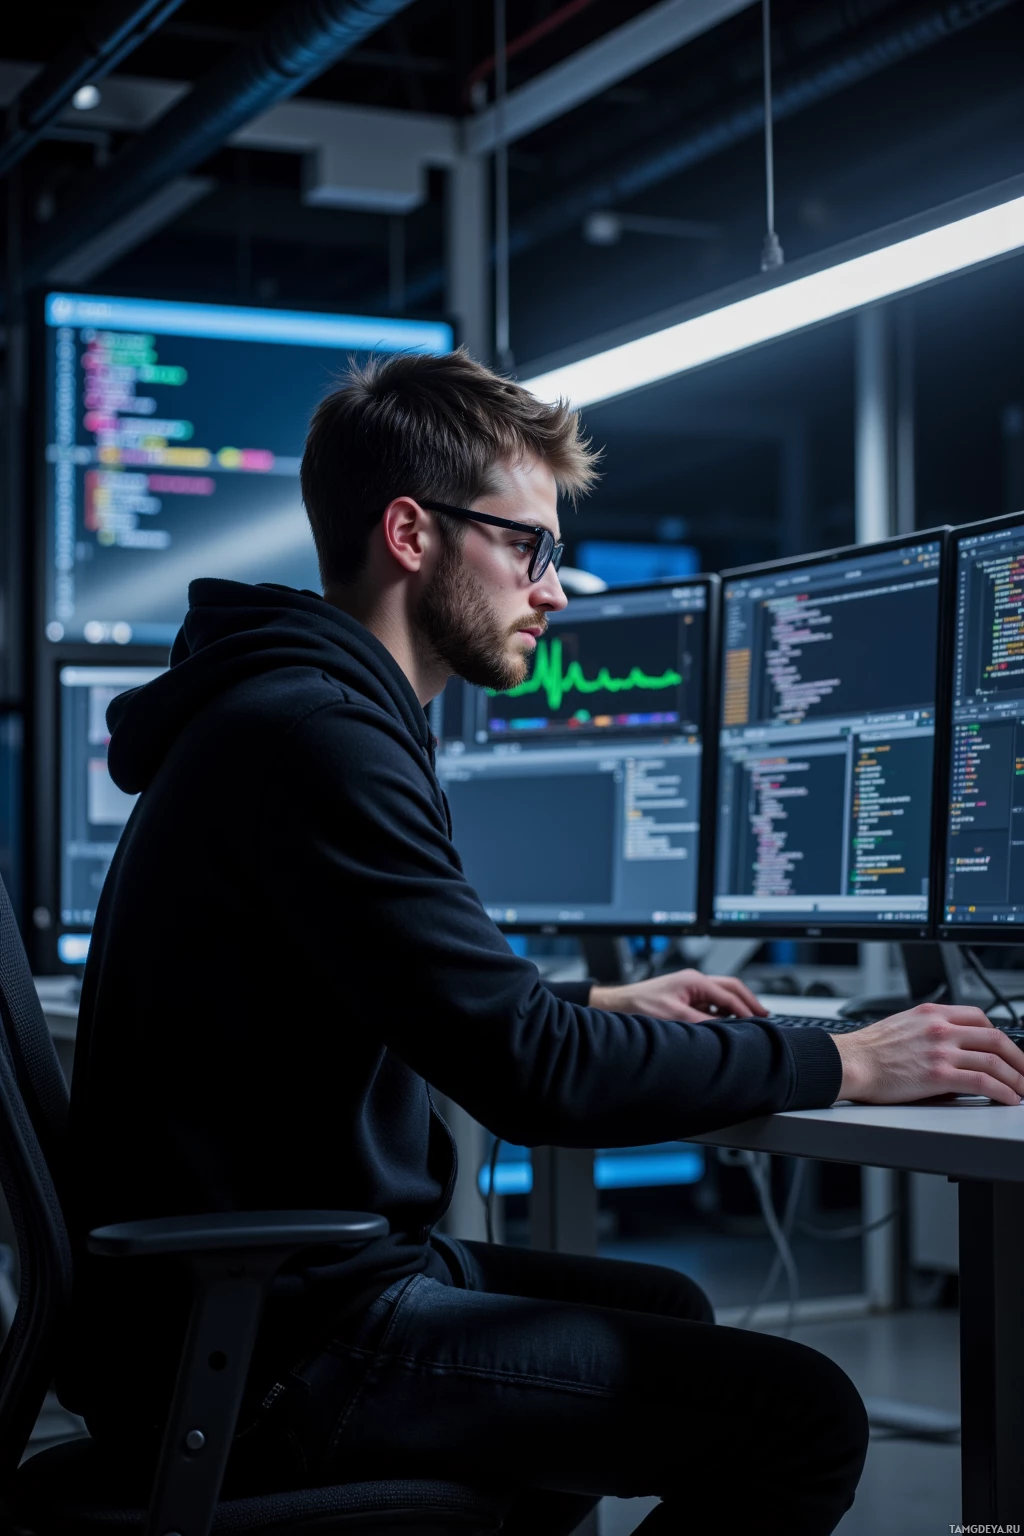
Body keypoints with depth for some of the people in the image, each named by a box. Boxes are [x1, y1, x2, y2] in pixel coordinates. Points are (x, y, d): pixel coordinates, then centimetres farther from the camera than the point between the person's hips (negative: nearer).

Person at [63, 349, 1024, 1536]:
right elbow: (533, 1075, -23)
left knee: (663, 1308, 28)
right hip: (273, 1348, -11)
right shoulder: (314, 738, -20)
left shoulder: (297, 713, 14)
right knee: (801, 1414, -15)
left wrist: (603, 1006, 18)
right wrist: (841, 1063, -14)